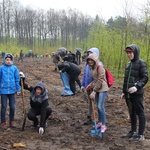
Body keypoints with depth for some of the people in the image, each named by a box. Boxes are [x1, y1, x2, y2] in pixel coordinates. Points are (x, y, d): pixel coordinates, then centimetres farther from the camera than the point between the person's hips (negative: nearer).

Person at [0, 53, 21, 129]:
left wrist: (18, 89, 3)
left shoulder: (14, 68, -1)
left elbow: (17, 79, 3)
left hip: (12, 90, 2)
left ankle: (12, 121, 23)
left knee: (12, 107, 9)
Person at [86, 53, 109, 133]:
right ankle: (99, 122, 26)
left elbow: (100, 80, -18)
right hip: (96, 89, 8)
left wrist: (94, 91, -17)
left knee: (100, 106, -11)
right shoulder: (92, 68, 10)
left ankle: (103, 125, -1)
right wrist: (90, 85, -1)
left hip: (102, 89, -8)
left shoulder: (100, 67, -15)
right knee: (98, 106, 13)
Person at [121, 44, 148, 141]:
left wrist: (137, 87, -25)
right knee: (132, 113, 15)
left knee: (140, 113, 1)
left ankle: (141, 134, 8)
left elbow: (145, 78, -12)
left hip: (137, 94, -7)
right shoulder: (129, 64, 14)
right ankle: (133, 131, 27)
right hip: (128, 94, 7)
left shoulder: (141, 63, -8)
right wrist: (124, 92, 18)